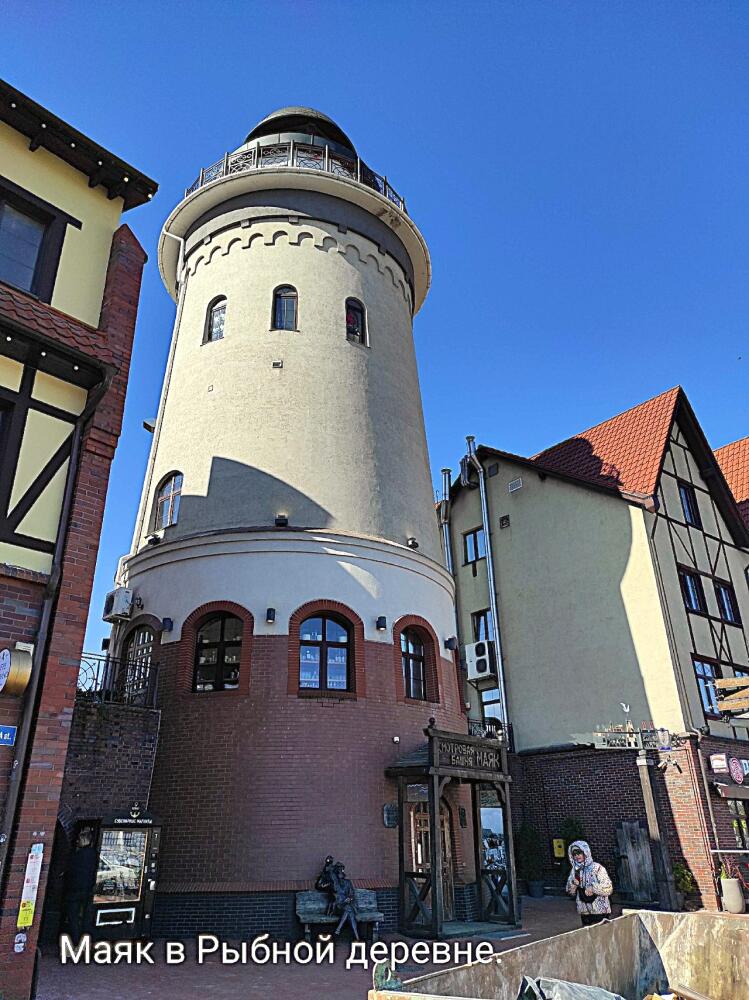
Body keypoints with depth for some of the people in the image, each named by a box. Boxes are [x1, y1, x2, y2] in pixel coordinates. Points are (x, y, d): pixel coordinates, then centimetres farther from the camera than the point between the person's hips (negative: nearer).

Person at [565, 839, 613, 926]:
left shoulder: (597, 868, -10)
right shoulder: (575, 870, 5)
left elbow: (608, 889, -12)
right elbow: (571, 892, 10)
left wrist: (593, 888, -22)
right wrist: (573, 884, -10)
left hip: (600, 912, -5)